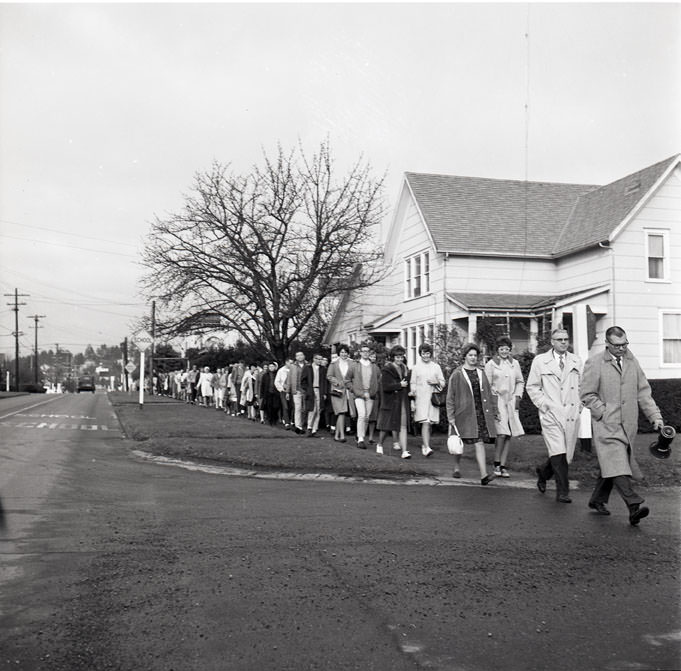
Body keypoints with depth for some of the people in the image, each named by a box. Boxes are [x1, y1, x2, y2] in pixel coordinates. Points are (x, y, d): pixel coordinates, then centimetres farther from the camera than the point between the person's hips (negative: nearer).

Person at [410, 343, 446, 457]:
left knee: (429, 423, 6)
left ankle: (424, 444, 23)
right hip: (421, 398, -2)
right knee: (425, 423, -14)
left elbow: (443, 383, 13)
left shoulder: (436, 367, 9)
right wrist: (412, 401, 0)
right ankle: (426, 447, -19)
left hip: (433, 397, 2)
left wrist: (436, 382, -10)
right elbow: (413, 384, 5)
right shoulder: (416, 367, 5)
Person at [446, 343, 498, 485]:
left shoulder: (481, 373, 12)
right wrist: (451, 416, -6)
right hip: (464, 413, -3)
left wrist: (493, 411, 13)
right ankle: (456, 467, 32)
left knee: (480, 442, -6)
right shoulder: (457, 374, -1)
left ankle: (483, 475, -12)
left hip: (480, 413, 3)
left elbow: (488, 394, 17)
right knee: (459, 443, 8)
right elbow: (450, 397, -2)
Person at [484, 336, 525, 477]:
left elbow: (520, 382, 19)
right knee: (502, 433, -15)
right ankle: (496, 464, 0)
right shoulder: (490, 364, -1)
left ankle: (503, 466, 9)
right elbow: (487, 386, -1)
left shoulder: (515, 364, 11)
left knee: (509, 435, 2)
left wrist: (518, 396, 6)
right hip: (496, 402, -4)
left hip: (511, 402, 4)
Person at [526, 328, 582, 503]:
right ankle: (563, 491, -3)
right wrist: (544, 405, -5)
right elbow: (531, 387, 4)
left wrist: (579, 404, 9)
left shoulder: (576, 361, 13)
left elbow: (581, 385, 22)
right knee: (558, 456, -13)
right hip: (551, 415, -4)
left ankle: (543, 471, 34)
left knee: (568, 458, 8)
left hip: (572, 415, 4)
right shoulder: (540, 361, 2)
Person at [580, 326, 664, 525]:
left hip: (628, 424, 5)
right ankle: (634, 506, -25)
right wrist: (604, 413, -11)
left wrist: (654, 415, 4)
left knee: (610, 464, 11)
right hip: (606, 424, -5)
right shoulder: (594, 363, -5)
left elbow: (643, 391, 13)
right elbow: (586, 394, -5)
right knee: (615, 464, -17)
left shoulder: (632, 361, 11)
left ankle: (597, 500, 26)